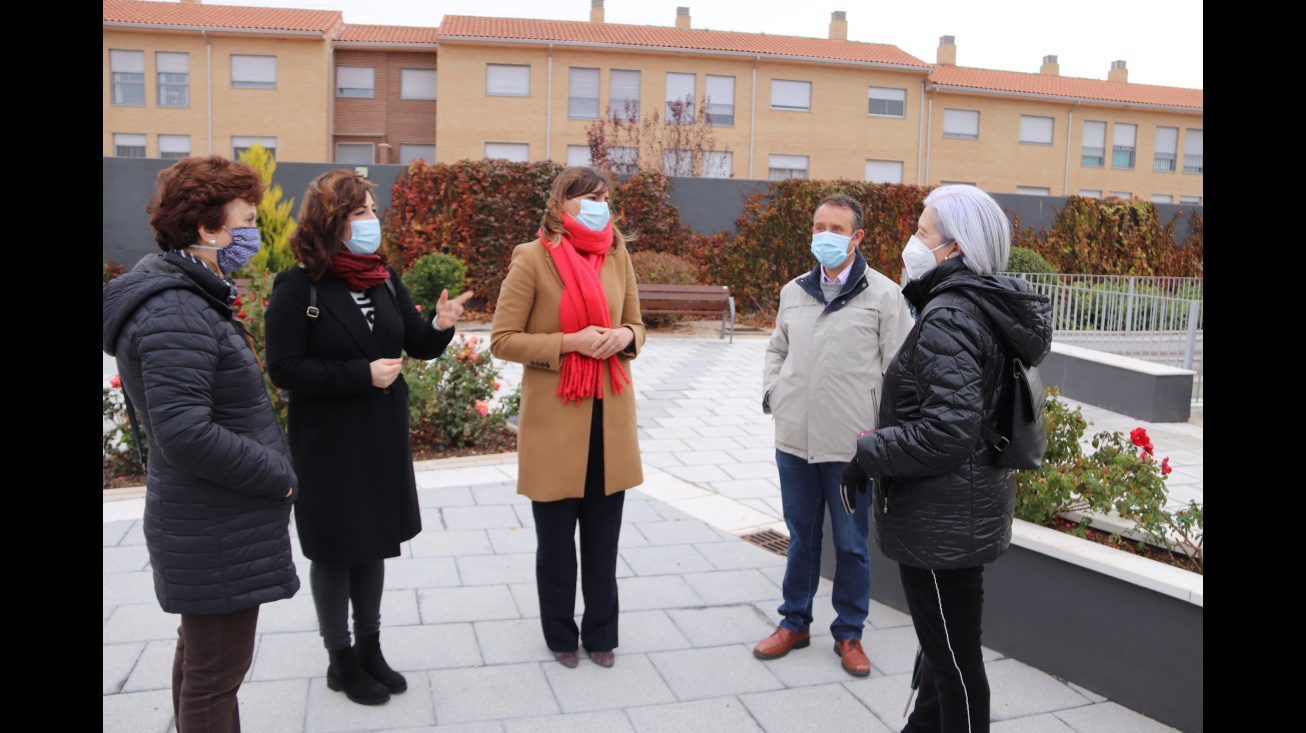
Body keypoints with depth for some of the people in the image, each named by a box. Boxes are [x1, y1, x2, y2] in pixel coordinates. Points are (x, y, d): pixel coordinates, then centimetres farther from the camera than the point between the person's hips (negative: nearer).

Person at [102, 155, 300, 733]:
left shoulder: (191, 297, 11)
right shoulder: (177, 315, -22)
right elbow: (184, 433, -28)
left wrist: (274, 467, 9)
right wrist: (278, 475, -18)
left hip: (210, 525, 11)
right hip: (217, 533, -11)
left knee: (201, 653, 24)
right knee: (217, 670, 3)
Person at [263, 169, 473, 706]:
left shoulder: (385, 278, 4)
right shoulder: (298, 289, -13)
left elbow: (417, 345, 8)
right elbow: (283, 369, -17)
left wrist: (440, 325, -14)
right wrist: (362, 374, -22)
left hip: (384, 439, 6)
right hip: (327, 444, -5)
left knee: (373, 542, 16)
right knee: (334, 551, 9)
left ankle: (369, 648, 33)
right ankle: (341, 660, 27)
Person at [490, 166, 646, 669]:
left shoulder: (618, 256, 7)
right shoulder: (532, 258, -8)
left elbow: (635, 326, 16)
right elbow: (502, 340, -9)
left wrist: (625, 336, -8)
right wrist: (570, 342, -19)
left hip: (610, 416, 4)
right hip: (554, 419, -4)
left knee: (603, 538, 13)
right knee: (556, 539, 11)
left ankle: (601, 633, 30)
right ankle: (561, 635, 30)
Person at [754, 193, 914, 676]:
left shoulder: (883, 295, -5)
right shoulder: (794, 292, 9)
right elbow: (777, 349, 24)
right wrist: (770, 388, 5)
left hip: (851, 445, -4)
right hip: (794, 439, 4)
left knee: (851, 544, 9)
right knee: (801, 537, 17)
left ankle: (849, 634, 26)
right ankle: (794, 622, 32)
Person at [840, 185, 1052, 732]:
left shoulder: (948, 318, -22)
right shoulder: (981, 306, 9)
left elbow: (948, 431, -29)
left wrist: (868, 454, -17)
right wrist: (883, 439, 12)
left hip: (942, 519, -11)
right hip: (968, 508, 11)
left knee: (953, 657, 5)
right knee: (945, 645, 26)